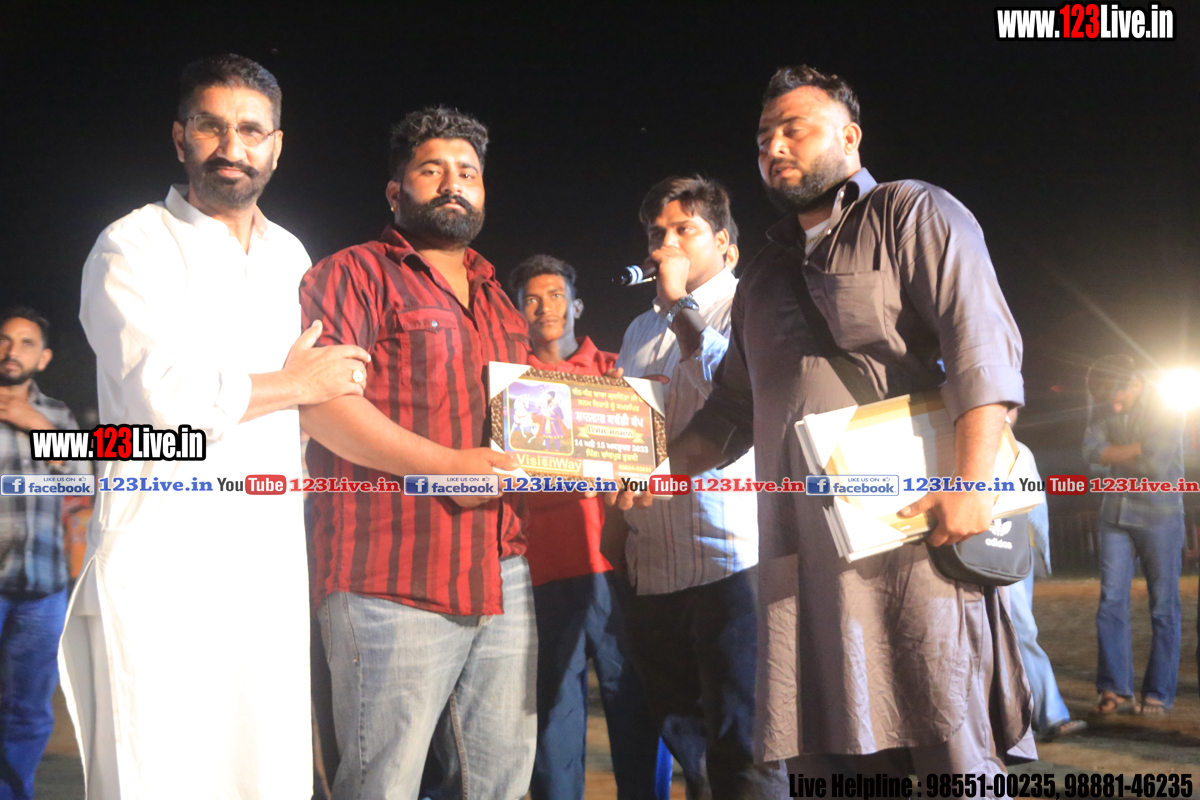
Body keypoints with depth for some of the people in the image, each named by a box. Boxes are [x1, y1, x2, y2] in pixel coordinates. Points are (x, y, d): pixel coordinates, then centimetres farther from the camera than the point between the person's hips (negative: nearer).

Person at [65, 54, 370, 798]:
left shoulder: (289, 255, 17)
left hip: (271, 563, 6)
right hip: (162, 563, -5)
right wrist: (295, 383, -5)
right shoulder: (135, 248, -3)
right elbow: (170, 397, -17)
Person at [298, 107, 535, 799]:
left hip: (504, 574, 7)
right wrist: (445, 464, -19)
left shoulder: (498, 300, 24)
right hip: (394, 580, -7)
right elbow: (318, 400, -14)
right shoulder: (355, 274, 1)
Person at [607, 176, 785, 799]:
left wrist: (681, 304, -9)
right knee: (684, 742, 14)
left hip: (730, 557, -7)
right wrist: (616, 519, 14)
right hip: (652, 569, 7)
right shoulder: (641, 331, 21)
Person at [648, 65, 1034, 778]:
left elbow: (983, 344, -9)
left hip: (913, 533, -6)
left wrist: (972, 485, -20)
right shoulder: (764, 276, 26)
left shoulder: (911, 214, 4)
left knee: (956, 753, -5)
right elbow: (734, 405, 27)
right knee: (824, 755, 6)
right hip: (802, 554, 7)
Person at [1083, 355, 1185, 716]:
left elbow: (1157, 465, -21)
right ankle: (1115, 689, 2)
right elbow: (1092, 455, -10)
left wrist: (1114, 454, -9)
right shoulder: (1101, 405, 2)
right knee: (1111, 602, -3)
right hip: (1116, 515, 4)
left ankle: (1158, 694, 6)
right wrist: (1140, 450, -16)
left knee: (1164, 607, 1)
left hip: (1159, 517, -3)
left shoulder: (1166, 407, -11)